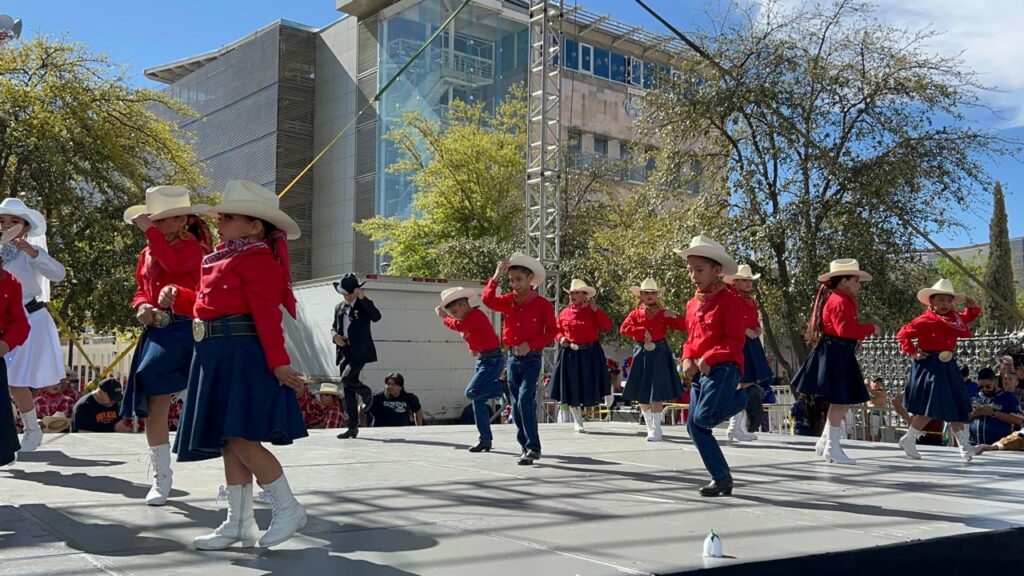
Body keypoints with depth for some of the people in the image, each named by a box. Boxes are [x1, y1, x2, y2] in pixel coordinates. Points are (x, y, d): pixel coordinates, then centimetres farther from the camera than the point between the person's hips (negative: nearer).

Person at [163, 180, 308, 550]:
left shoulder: (257, 258, -9)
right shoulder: (222, 259, 19)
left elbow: (267, 315, -17)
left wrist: (278, 363, -21)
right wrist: (178, 298, 12)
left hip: (242, 353, -10)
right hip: (217, 355, 10)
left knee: (241, 437, -14)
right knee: (227, 441, 10)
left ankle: (288, 508, 1)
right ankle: (239, 524, 17)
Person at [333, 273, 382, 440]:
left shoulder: (364, 305, -1)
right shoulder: (339, 307, 15)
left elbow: (376, 317, -19)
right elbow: (334, 327, 22)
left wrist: (363, 298, -23)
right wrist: (335, 336, 0)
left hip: (360, 351, -6)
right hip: (344, 352, 6)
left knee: (347, 379, -23)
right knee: (348, 390, 5)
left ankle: (366, 393, 9)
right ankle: (353, 427, 10)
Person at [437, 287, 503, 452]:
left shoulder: (476, 315, -15)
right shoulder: (468, 318, 13)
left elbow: (459, 326, -28)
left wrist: (444, 318, -12)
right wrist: (475, 350, 5)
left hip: (492, 360, -10)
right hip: (482, 359, 10)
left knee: (472, 392, -22)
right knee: (478, 401, 6)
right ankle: (486, 440, 11)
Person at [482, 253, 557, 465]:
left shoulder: (542, 304, -7)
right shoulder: (508, 301, 6)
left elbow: (551, 332, -7)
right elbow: (488, 299, -7)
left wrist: (530, 344, -18)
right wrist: (496, 277, -15)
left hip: (531, 359, -6)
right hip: (512, 358, 6)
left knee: (525, 400, -19)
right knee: (516, 405, 10)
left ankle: (533, 447, -14)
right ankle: (526, 446, 22)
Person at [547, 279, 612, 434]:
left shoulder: (592, 311, -1)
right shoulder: (565, 313, 6)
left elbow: (607, 326, -11)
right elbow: (557, 330, 12)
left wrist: (596, 310, -17)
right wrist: (561, 338, -9)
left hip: (590, 354, -2)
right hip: (570, 354, 2)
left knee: (588, 385, 0)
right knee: (571, 389, 6)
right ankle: (578, 422, 18)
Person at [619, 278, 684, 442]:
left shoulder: (663, 313, 4)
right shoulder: (636, 313, 5)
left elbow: (681, 327, -2)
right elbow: (623, 328, -10)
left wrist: (674, 316, -21)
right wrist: (642, 331, -19)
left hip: (659, 354, -2)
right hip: (641, 354, 2)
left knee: (657, 395, -5)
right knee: (641, 395, 8)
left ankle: (656, 430, 2)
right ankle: (650, 427, 23)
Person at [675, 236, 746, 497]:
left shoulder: (730, 299, -8)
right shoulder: (692, 304, 15)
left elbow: (736, 340, -13)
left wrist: (709, 359, -20)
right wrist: (688, 360, 0)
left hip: (723, 367, -8)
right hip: (700, 371, 8)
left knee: (703, 418, -23)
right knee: (693, 425, 0)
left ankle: (744, 397, 5)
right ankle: (722, 478, 10)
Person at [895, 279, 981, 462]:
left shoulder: (954, 317, 9)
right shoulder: (924, 321, -13)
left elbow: (967, 318, 30)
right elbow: (902, 334, -10)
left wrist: (972, 308, 10)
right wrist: (912, 352, -14)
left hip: (948, 367, 8)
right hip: (930, 366, -8)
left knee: (958, 406, 9)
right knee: (930, 408, -8)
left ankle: (965, 446, 18)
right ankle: (908, 440, 7)